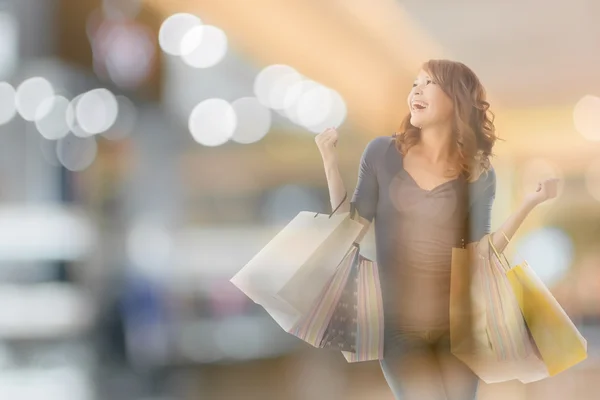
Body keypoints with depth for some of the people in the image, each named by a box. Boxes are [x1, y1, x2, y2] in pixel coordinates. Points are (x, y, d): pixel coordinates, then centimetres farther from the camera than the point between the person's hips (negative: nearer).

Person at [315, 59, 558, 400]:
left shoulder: (478, 174, -1)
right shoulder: (382, 153, -3)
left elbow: (480, 254, -5)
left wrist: (529, 203, -12)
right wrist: (330, 160, -8)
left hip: (456, 322, 2)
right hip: (398, 322, -1)